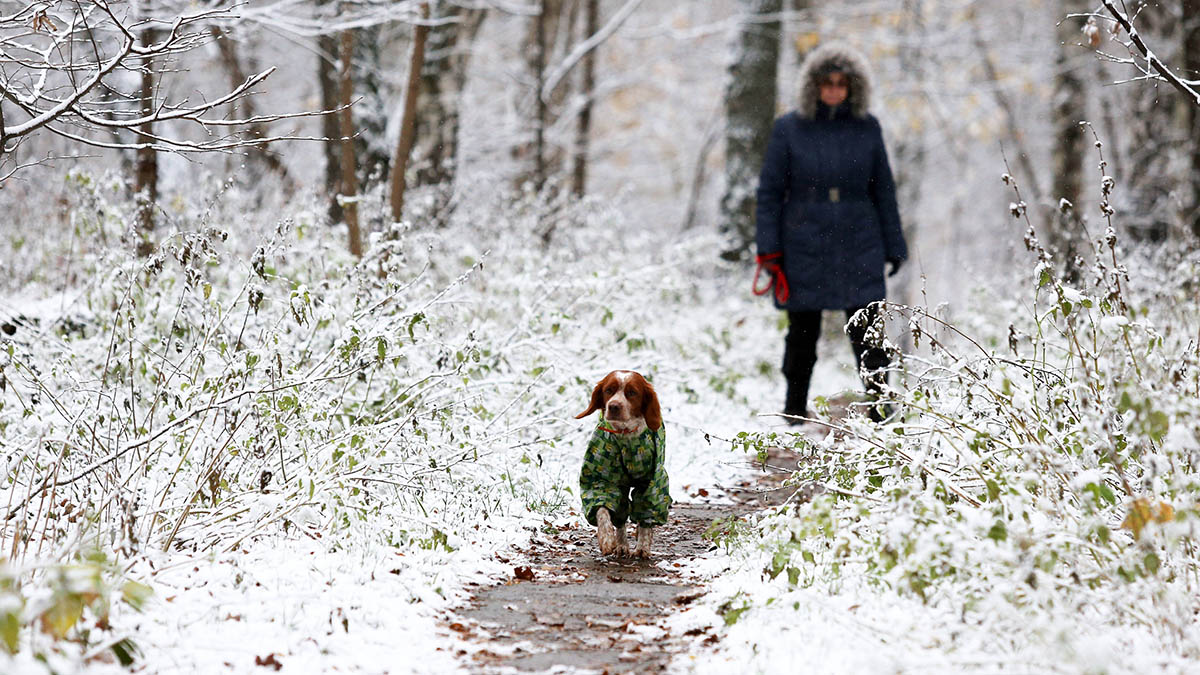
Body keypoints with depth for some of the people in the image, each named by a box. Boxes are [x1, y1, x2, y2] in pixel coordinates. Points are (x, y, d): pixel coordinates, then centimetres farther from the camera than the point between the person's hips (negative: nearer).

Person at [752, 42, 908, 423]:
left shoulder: (867, 128, 5)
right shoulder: (789, 130, 0)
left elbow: (883, 190, 12)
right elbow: (770, 191, 2)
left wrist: (894, 247, 11)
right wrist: (768, 249, -4)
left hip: (859, 249, 1)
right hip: (804, 248, 0)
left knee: (867, 333, -8)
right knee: (802, 333, 9)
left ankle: (879, 408, -3)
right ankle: (795, 411, 24)